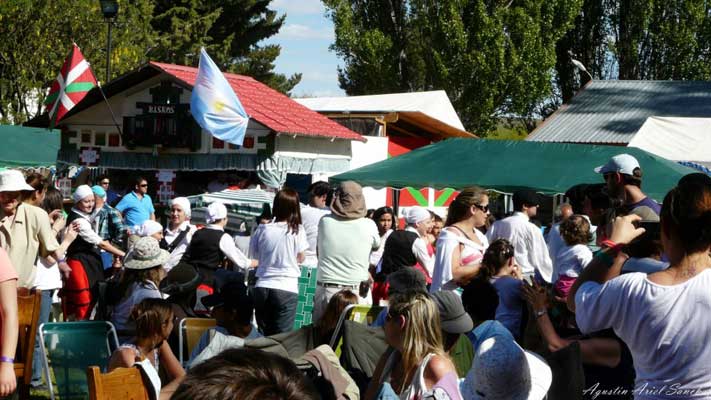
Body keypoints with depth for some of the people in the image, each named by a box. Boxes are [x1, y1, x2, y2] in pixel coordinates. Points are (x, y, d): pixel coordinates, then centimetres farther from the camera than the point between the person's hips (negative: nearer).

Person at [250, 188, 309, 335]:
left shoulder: (262, 229, -1)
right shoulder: (297, 230, -7)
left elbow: (254, 255, 11)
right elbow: (301, 258, 3)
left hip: (262, 286, 3)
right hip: (287, 289, -3)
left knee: (263, 335, 14)